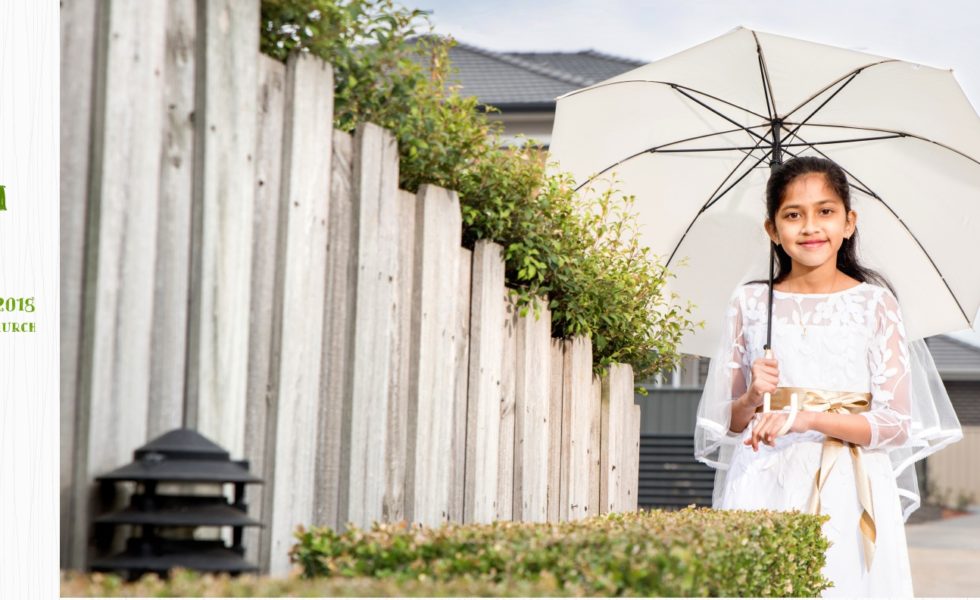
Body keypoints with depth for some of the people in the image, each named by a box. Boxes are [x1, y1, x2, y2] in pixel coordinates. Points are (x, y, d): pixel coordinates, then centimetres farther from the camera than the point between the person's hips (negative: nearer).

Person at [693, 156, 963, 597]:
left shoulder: (874, 303, 2)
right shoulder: (749, 303, 7)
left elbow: (897, 423, -5)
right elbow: (723, 422, 11)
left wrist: (806, 418, -16)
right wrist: (751, 399, -10)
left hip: (849, 493, -1)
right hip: (764, 487, 1)